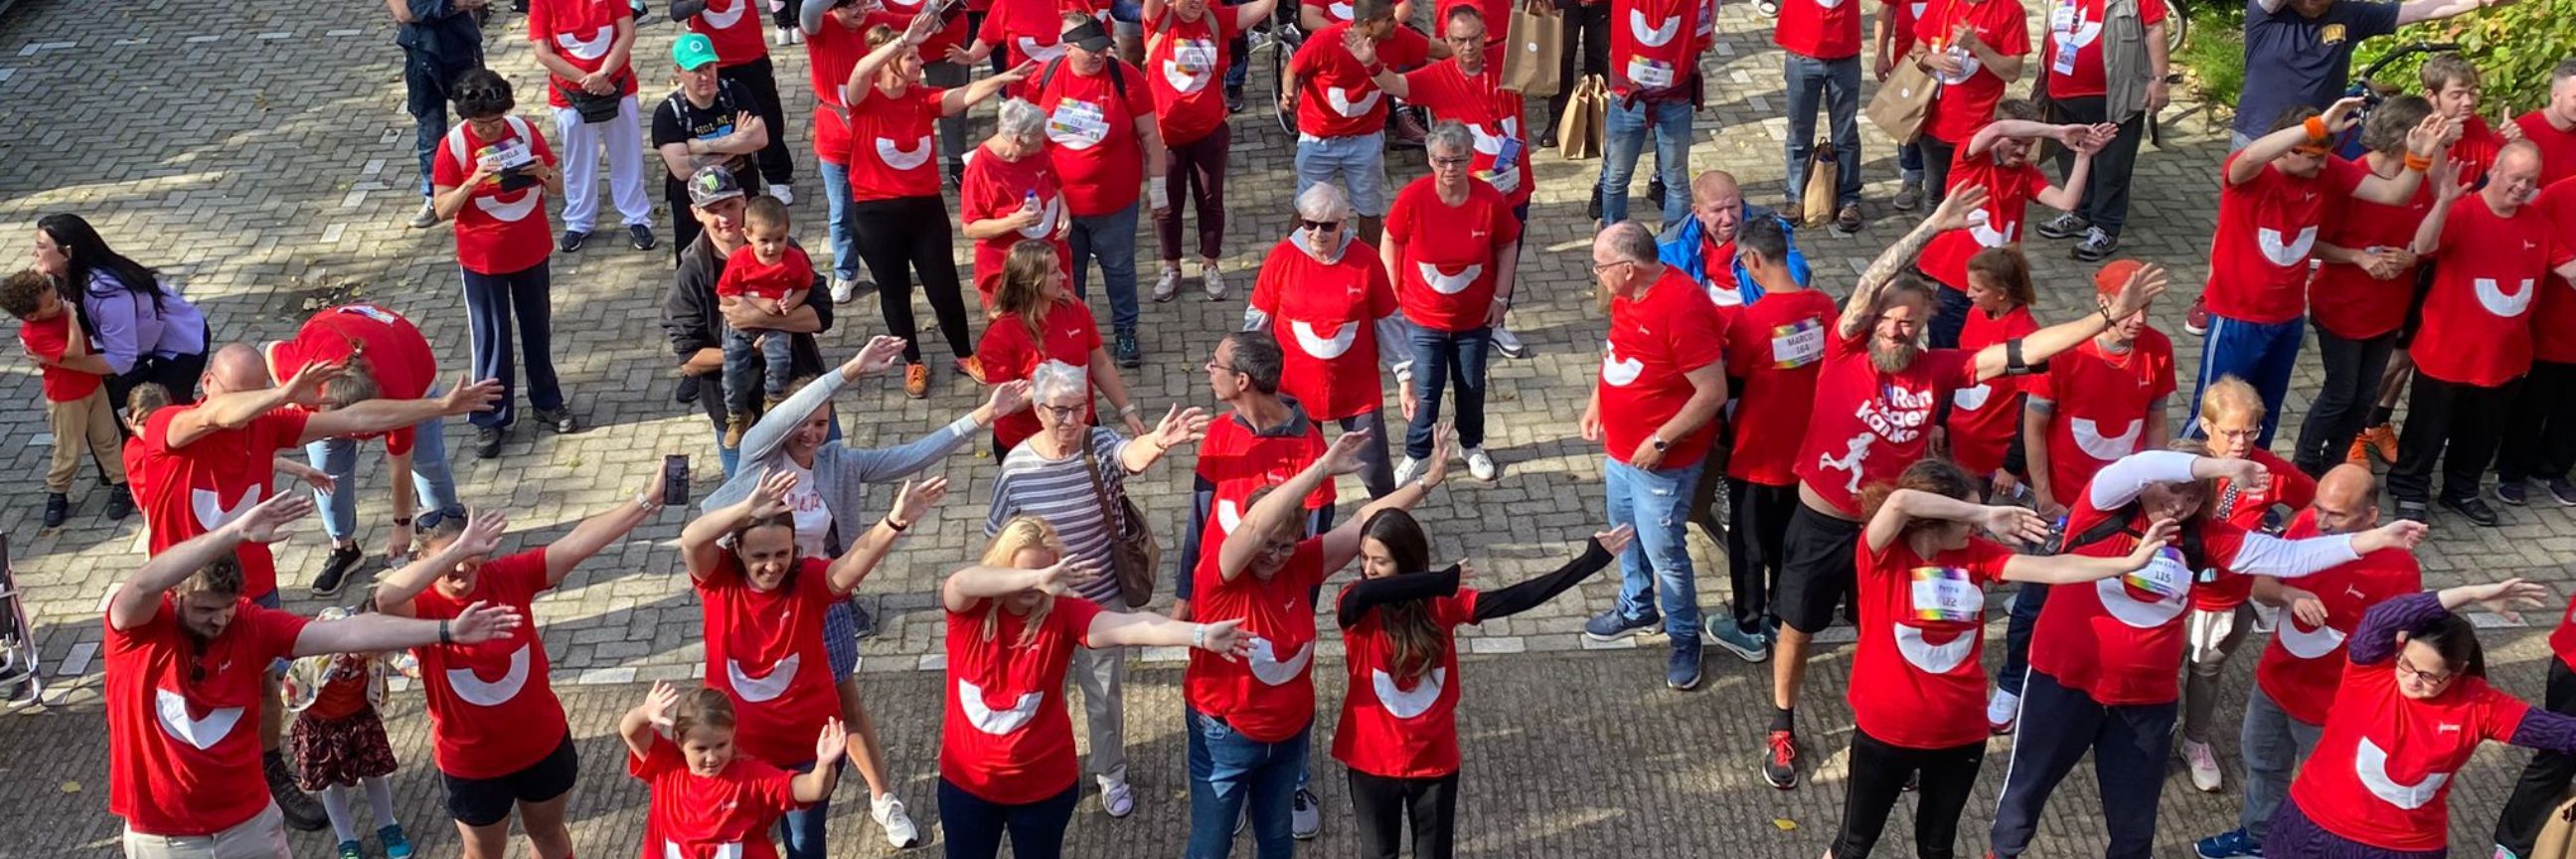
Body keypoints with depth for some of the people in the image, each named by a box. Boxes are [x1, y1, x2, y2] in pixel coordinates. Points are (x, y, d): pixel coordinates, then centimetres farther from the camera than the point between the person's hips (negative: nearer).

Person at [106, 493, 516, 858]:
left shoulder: (251, 624, -8)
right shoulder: (135, 624, -15)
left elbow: (346, 633, -13)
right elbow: (145, 585, -38)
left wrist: (447, 631, -19)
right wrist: (236, 532, -48)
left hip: (249, 823, 2)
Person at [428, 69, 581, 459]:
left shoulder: (524, 131, -8)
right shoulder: (453, 146, -14)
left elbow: (558, 187, -1)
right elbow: (442, 209, -14)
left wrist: (545, 173, -24)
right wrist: (471, 183, -31)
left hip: (531, 252, 3)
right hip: (482, 260, -2)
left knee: (538, 330, 17)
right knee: (491, 339, 6)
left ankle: (547, 402, 34)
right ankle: (491, 418, 18)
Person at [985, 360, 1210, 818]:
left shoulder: (1100, 445, -19)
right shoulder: (1017, 464, -16)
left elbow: (1131, 455, -45)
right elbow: (998, 541, -6)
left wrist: (1156, 441, -65)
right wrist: (1013, 583, -6)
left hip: (1101, 599, 0)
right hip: (1036, 603, 0)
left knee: (1105, 695, 18)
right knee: (1040, 693, 20)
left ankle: (1111, 774, 43)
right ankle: (1042, 773, 45)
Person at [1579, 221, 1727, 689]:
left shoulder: (1682, 308, -29)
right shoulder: (1626, 294, -2)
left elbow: (1713, 392, -27)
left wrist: (1660, 441, -23)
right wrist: (1596, 404, 9)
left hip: (1661, 458, -9)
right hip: (1620, 448, 9)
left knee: (1663, 552, 3)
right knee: (1626, 534, 25)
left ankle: (1685, 638, 24)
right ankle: (1636, 608, 47)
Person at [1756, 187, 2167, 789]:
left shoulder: (1936, 370, -10)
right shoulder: (1844, 352, -17)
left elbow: (2025, 351, -14)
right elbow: (1867, 289, -32)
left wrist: (2108, 317, -21)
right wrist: (1933, 226, -39)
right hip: (1820, 522, -1)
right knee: (1798, 629, 15)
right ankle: (1782, 731, 36)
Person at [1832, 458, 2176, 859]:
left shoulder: (1975, 554, -6)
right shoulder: (1882, 552, -19)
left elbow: (2051, 568, -12)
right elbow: (1899, 502, -38)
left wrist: (2130, 562, -21)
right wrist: (1985, 515, -30)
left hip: (1960, 731, 4)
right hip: (1886, 728, -4)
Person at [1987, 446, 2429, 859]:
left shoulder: (2204, 536, -1)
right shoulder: (2104, 508, -12)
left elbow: (2288, 556, -5)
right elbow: (2136, 469, -32)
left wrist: (2376, 539, -13)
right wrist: (2222, 467, -42)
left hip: (2146, 697, 3)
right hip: (2066, 679, -3)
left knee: (2135, 824, 16)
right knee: (2028, 785, 15)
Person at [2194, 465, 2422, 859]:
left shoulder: (2399, 568, -28)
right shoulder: (2306, 524, -14)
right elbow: (2260, 586, -5)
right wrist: (2290, 594, -26)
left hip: (2331, 705, -6)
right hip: (2274, 680, 6)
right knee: (2262, 763, 29)